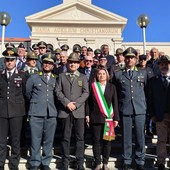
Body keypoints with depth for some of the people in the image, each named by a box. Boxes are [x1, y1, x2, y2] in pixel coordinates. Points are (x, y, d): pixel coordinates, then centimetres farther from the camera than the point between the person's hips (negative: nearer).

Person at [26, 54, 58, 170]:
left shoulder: (56, 80, 10)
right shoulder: (33, 77, 7)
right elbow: (28, 93, 14)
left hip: (51, 113, 2)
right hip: (36, 113, -1)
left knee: (49, 140, 7)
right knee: (36, 139, 1)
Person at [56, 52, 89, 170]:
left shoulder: (83, 77, 12)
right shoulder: (62, 76, 13)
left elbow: (86, 93, 2)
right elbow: (58, 91, 4)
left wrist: (75, 104, -11)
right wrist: (67, 102, -10)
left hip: (79, 111, 0)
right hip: (65, 110, 0)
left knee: (80, 137, 1)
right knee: (66, 137, 5)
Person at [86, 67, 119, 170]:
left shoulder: (112, 87, 8)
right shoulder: (92, 86, 5)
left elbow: (115, 103, 7)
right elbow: (89, 102, 5)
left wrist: (116, 118, 2)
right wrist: (87, 115, -3)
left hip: (108, 118, 1)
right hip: (95, 118, -1)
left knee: (107, 141, 3)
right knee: (96, 141, 3)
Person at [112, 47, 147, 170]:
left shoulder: (143, 73, 11)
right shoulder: (118, 74, 8)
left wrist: (146, 105, 8)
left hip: (140, 109, 1)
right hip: (125, 110, 0)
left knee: (140, 136, 4)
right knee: (126, 137, 6)